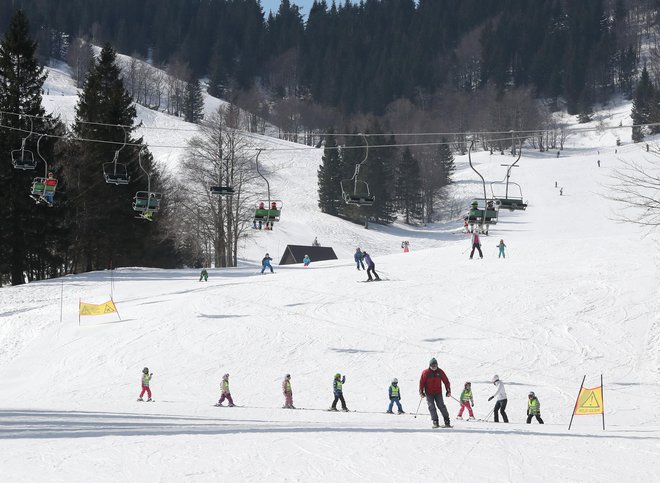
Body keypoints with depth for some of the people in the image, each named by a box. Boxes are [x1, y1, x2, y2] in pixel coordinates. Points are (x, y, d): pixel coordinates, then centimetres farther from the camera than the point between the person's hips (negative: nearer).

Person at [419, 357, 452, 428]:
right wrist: (421, 392, -4)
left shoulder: (440, 372, 0)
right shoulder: (425, 372, -3)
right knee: (431, 407, -7)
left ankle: (447, 422, -2)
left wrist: (448, 391, 4)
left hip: (438, 393, 0)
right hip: (429, 393, 0)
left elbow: (446, 381, 6)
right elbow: (422, 382, 0)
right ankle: (435, 422, -5)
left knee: (441, 406, -5)